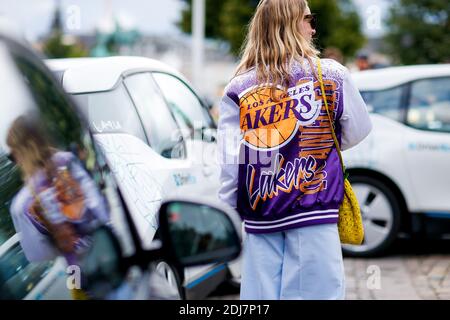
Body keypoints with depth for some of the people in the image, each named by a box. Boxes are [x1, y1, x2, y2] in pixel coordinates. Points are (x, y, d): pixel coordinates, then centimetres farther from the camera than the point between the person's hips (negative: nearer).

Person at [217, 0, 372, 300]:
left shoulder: (238, 89, 1)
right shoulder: (332, 75, -1)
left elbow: (228, 163, -3)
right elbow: (357, 132, 9)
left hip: (259, 216, 2)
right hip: (313, 211, -2)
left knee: (261, 293, 8)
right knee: (316, 291, 1)